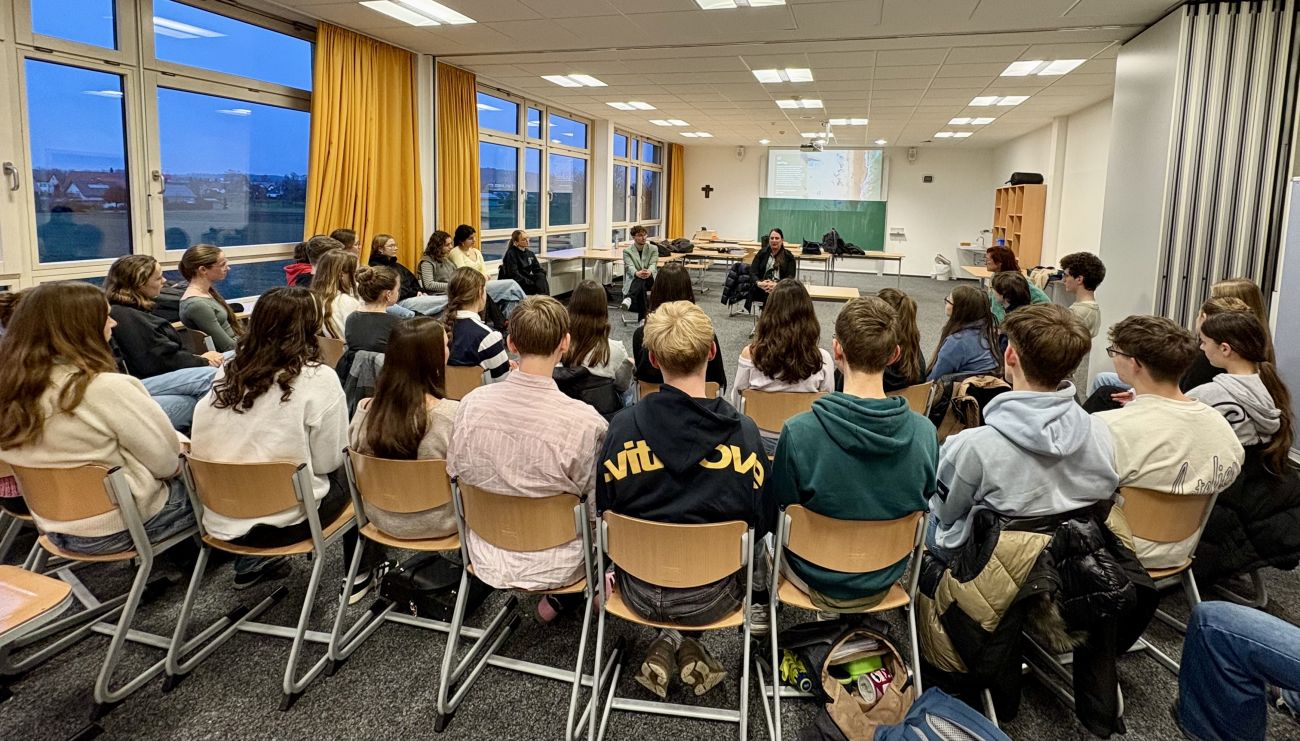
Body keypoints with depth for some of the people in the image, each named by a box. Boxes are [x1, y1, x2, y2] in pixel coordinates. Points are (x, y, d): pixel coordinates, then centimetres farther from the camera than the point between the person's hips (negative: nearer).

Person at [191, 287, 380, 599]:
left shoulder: (227, 372, 1)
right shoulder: (318, 378, -14)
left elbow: (200, 443, 7)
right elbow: (327, 461, -11)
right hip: (285, 521, -5)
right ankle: (358, 575, 30)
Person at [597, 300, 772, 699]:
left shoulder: (623, 426, -14)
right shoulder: (743, 431, -16)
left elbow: (604, 512, -6)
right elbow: (763, 520, -6)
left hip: (639, 592, 2)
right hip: (709, 597, -1)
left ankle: (668, 641, 14)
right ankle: (689, 646, 16)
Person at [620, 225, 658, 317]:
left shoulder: (653, 249, 11)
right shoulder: (627, 251, 7)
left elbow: (653, 264, -5)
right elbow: (630, 266, -10)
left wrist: (649, 272, -33)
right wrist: (637, 273, -37)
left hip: (650, 280, 0)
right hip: (633, 279, 0)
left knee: (641, 280, -39)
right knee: (640, 285, -40)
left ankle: (629, 298, -63)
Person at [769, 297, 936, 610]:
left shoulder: (798, 432, -32)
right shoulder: (925, 432, -22)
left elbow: (779, 506, -14)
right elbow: (926, 505, -4)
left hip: (818, 581, -3)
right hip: (885, 579, 3)